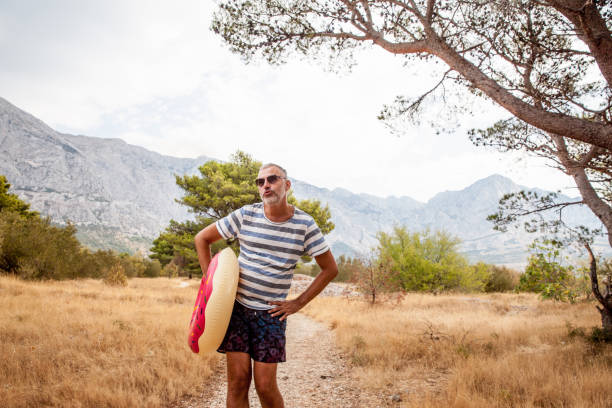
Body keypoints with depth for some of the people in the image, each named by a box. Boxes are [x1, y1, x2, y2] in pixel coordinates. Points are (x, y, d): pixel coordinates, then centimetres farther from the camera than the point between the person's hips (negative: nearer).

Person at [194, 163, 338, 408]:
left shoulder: (304, 224, -4)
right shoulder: (246, 215, -3)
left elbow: (330, 269, 3)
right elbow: (202, 238, 8)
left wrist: (298, 303, -1)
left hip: (271, 313, -1)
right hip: (236, 305, 1)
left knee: (265, 386, -2)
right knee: (238, 379, -1)